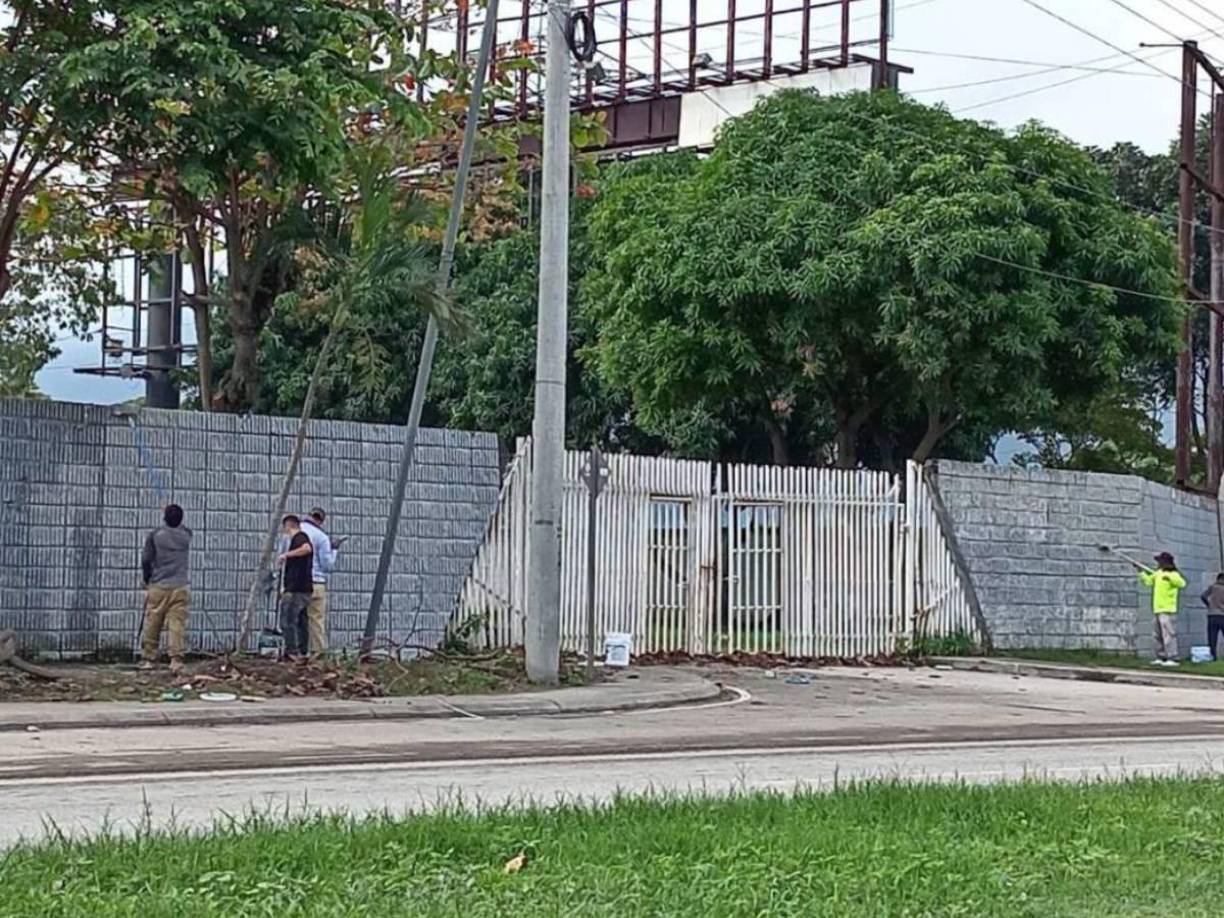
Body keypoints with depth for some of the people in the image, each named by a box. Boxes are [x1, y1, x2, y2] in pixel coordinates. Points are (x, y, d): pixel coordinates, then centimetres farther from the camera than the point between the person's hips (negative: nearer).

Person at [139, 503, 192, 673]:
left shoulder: (155, 535, -3)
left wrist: (147, 580, 14)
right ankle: (176, 659, -14)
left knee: (152, 626, 7)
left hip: (158, 587, -1)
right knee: (178, 624, -4)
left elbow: (146, 559, 0)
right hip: (180, 587, 1)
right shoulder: (186, 535, 4)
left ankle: (148, 659, 12)